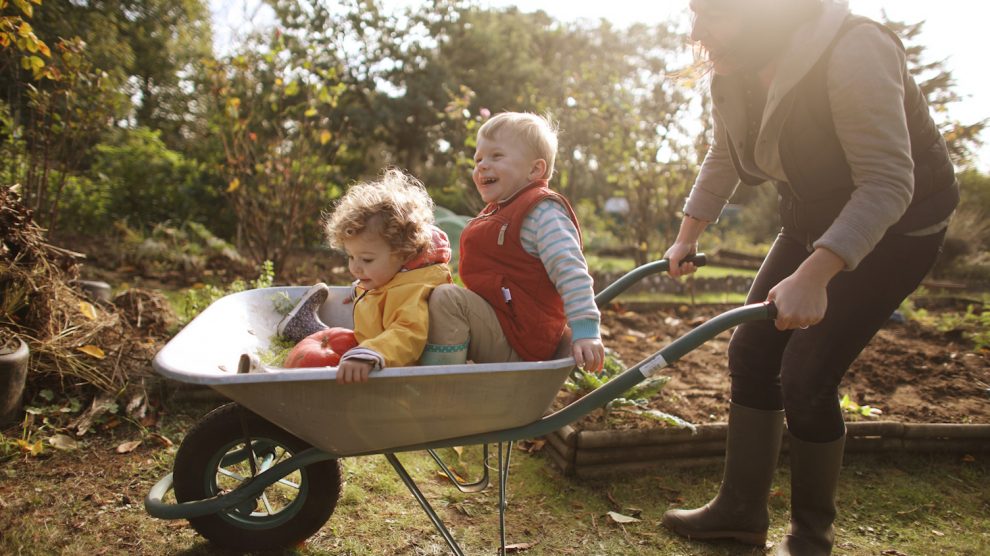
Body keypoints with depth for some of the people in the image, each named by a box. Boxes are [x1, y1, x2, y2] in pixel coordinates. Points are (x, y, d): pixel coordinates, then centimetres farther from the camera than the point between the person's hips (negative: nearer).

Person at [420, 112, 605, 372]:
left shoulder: (542, 212, -15)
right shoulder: (497, 212, 17)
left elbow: (570, 271, -25)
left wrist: (585, 331, -31)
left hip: (520, 343, -10)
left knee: (446, 298, -24)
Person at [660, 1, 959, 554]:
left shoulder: (853, 52, -29)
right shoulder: (734, 73, -6)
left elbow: (888, 184, -33)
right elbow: (723, 161, 11)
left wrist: (813, 275, -43)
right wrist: (686, 238, 10)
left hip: (895, 229, -7)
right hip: (814, 220, 7)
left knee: (806, 377, -11)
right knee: (752, 351, 2)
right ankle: (741, 509, 18)